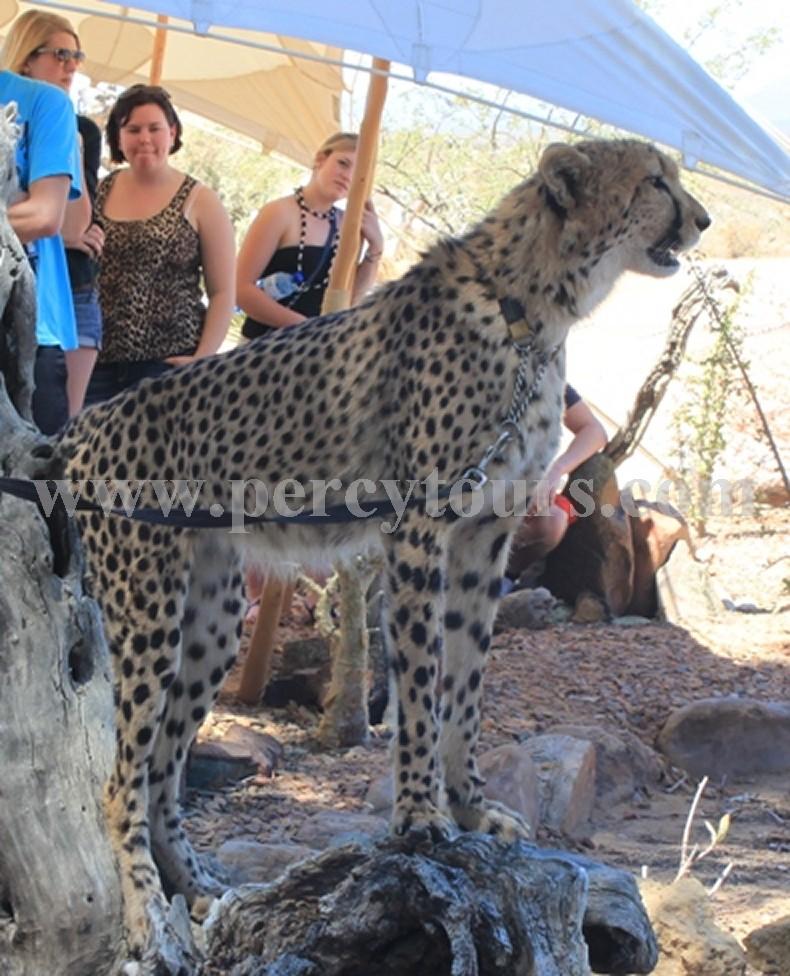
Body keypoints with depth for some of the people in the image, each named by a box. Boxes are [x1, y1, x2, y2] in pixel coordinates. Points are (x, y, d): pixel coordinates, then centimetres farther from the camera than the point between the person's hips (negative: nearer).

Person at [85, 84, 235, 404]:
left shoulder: (200, 202, 4)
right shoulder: (97, 192, 11)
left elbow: (223, 293, 2)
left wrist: (202, 359, -9)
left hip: (169, 364, -3)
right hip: (96, 363, 3)